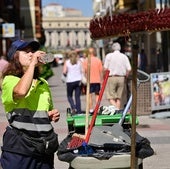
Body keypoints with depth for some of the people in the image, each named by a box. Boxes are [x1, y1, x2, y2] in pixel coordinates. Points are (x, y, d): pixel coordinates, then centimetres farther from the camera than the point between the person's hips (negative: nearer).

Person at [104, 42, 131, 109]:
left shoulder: (109, 56, 0)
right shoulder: (124, 56, 5)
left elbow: (105, 68, -6)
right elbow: (129, 69, -2)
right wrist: (125, 77, 13)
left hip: (111, 78, -3)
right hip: (121, 78, 3)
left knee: (111, 97, -3)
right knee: (119, 97, 10)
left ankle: (115, 108, -23)